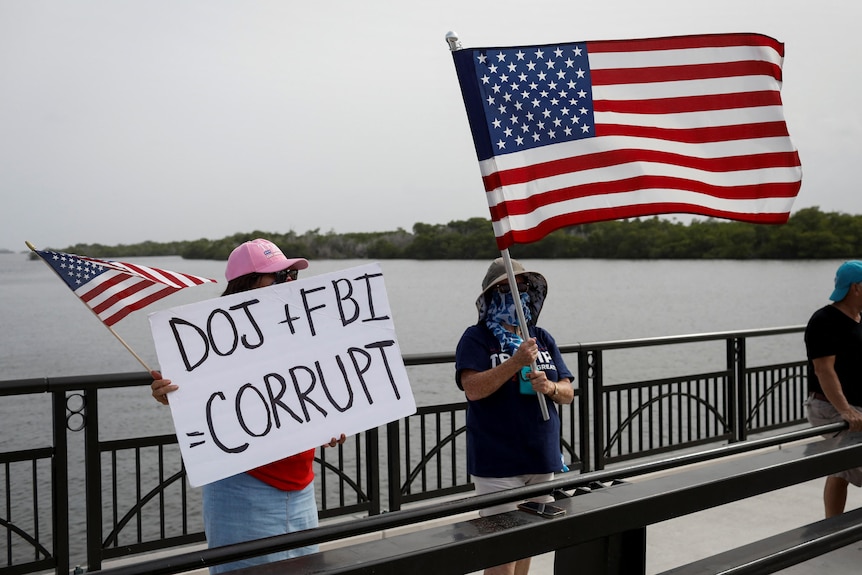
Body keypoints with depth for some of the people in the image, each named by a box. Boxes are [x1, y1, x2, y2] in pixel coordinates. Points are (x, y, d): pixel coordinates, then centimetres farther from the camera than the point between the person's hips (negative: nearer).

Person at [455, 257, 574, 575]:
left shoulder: (542, 338, 11)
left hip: (541, 457, 6)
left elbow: (568, 392, 9)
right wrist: (516, 362, -25)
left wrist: (551, 387, -13)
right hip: (497, 462, -5)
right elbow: (473, 389, -19)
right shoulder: (476, 338, -5)